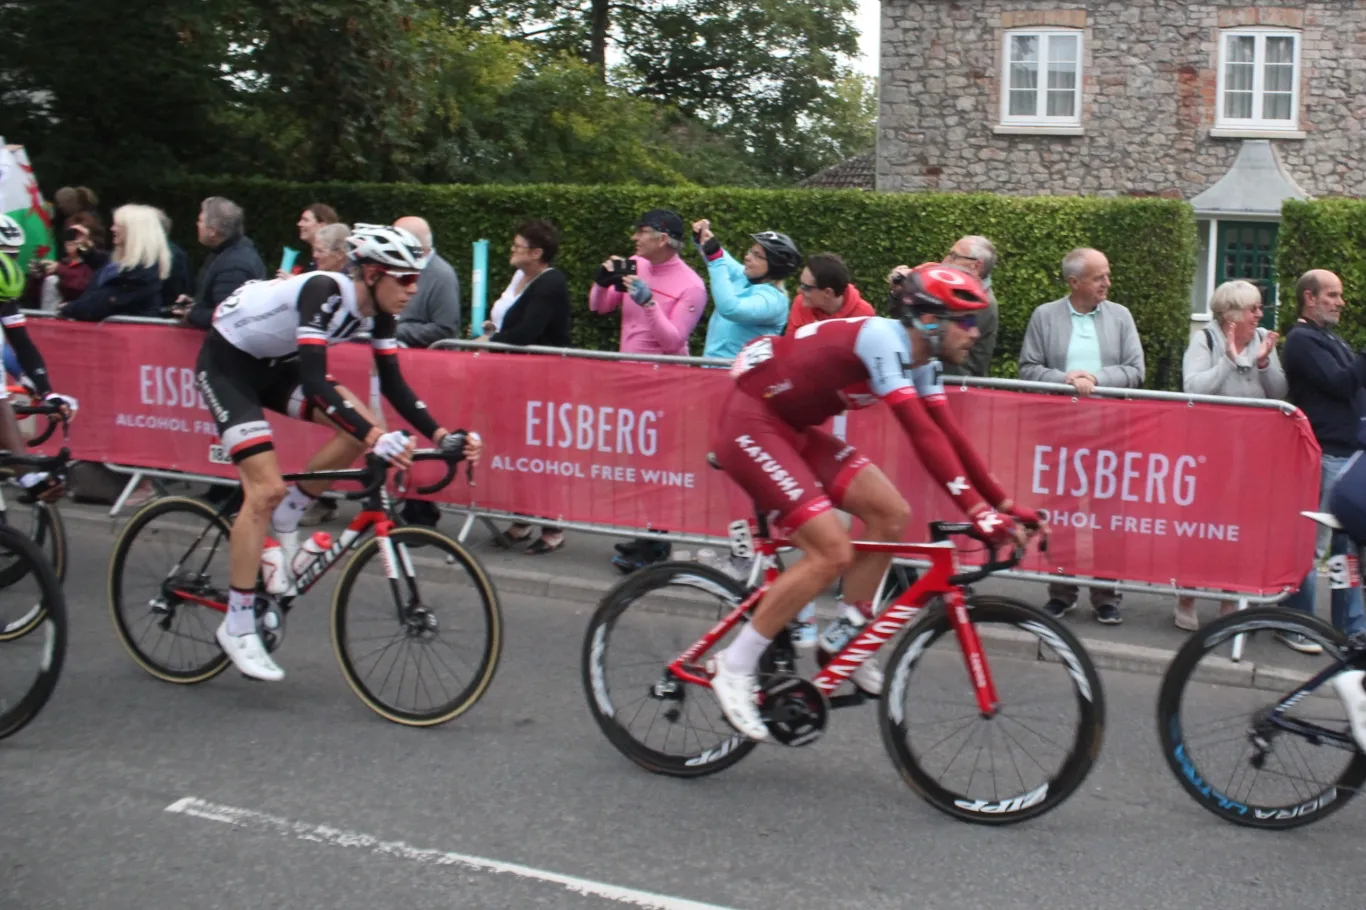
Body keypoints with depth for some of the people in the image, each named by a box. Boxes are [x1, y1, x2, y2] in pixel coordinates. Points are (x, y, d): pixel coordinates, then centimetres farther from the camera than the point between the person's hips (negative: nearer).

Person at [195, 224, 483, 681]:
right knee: (267, 488, -17)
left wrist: (440, 435, -16)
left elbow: (392, 383, -4)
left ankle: (283, 520, 6)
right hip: (226, 362, -8)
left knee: (361, 427, -11)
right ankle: (237, 626, -8)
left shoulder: (378, 309, -9)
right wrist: (376, 438, -51)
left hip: (275, 363, 8)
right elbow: (314, 381, -41)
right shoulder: (325, 293, -32)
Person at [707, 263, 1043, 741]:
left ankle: (843, 636, 14)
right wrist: (979, 512, -32)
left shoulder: (920, 360, 4)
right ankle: (735, 667, -6)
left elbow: (950, 436, 6)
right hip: (750, 423, -9)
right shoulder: (883, 337, -24)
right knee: (832, 553, -16)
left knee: (891, 512, 0)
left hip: (794, 427, 9)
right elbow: (922, 434, -30)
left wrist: (1006, 505, 1)